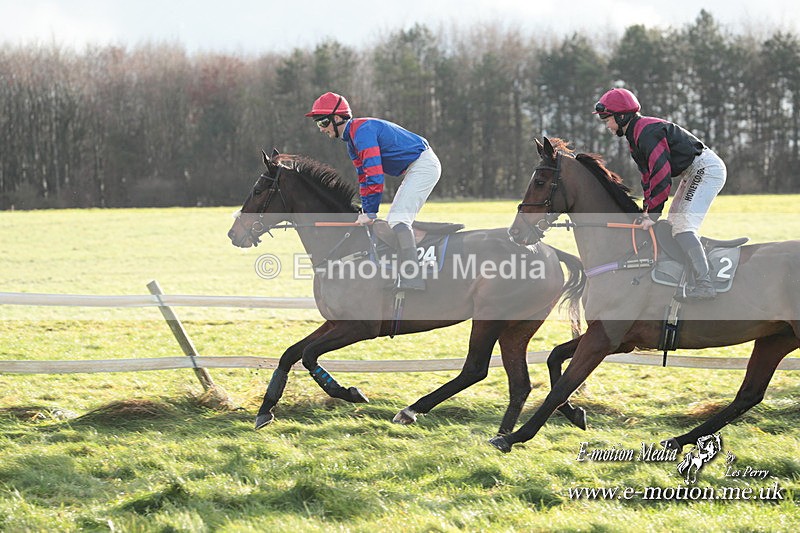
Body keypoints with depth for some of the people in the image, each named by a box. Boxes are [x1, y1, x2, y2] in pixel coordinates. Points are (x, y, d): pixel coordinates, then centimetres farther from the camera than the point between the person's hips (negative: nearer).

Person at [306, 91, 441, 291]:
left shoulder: (362, 130, -20)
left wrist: (370, 212, -25)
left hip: (423, 165, -11)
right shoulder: (352, 139, 14)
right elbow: (364, 177, 18)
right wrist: (365, 211, 10)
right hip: (414, 170, 11)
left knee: (397, 219, -21)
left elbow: (374, 174, -26)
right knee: (392, 222, 14)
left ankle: (411, 278, -33)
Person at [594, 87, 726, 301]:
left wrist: (653, 214, -24)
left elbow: (660, 174, -25)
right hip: (692, 173, 11)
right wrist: (647, 209, 9)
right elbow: (648, 175, 19)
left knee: (682, 225, -19)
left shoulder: (646, 131, -19)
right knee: (672, 225, 12)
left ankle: (704, 285, -27)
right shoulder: (635, 136, 15)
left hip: (706, 169, -11)